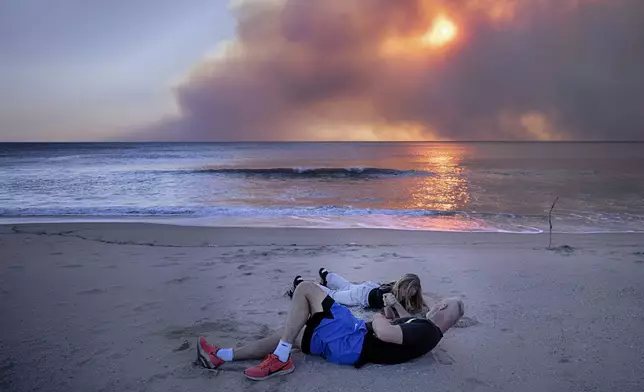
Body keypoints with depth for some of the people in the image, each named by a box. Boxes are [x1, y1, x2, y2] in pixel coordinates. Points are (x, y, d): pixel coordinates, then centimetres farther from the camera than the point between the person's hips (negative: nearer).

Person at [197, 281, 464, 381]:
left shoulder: (427, 332, -17)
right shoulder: (426, 329, 14)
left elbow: (384, 333, -29)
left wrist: (378, 318, -7)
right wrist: (395, 304, 22)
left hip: (352, 343, -10)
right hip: (355, 342, 10)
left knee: (306, 288, -11)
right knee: (289, 335, 11)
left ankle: (280, 360, -10)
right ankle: (223, 355, 15)